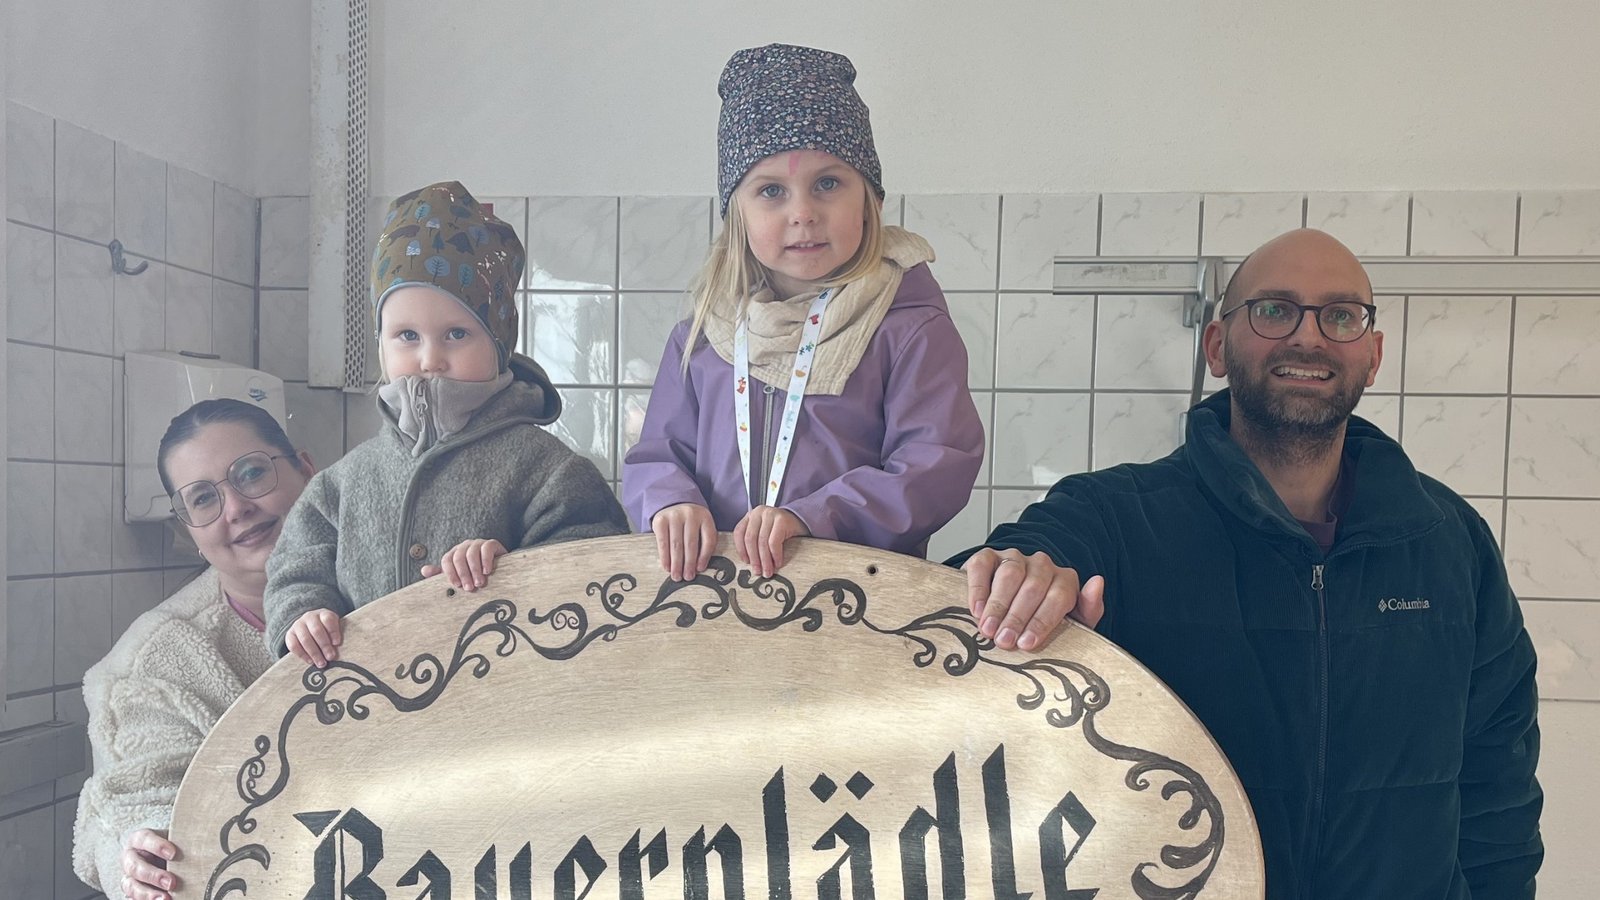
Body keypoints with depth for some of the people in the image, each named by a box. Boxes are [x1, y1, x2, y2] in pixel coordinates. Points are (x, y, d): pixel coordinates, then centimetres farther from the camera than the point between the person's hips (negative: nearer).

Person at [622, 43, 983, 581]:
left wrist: (808, 516, -20)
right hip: (716, 584, 4)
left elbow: (939, 466, -9)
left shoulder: (911, 326, 0)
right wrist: (672, 502, -9)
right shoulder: (701, 337, 11)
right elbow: (657, 455, 14)